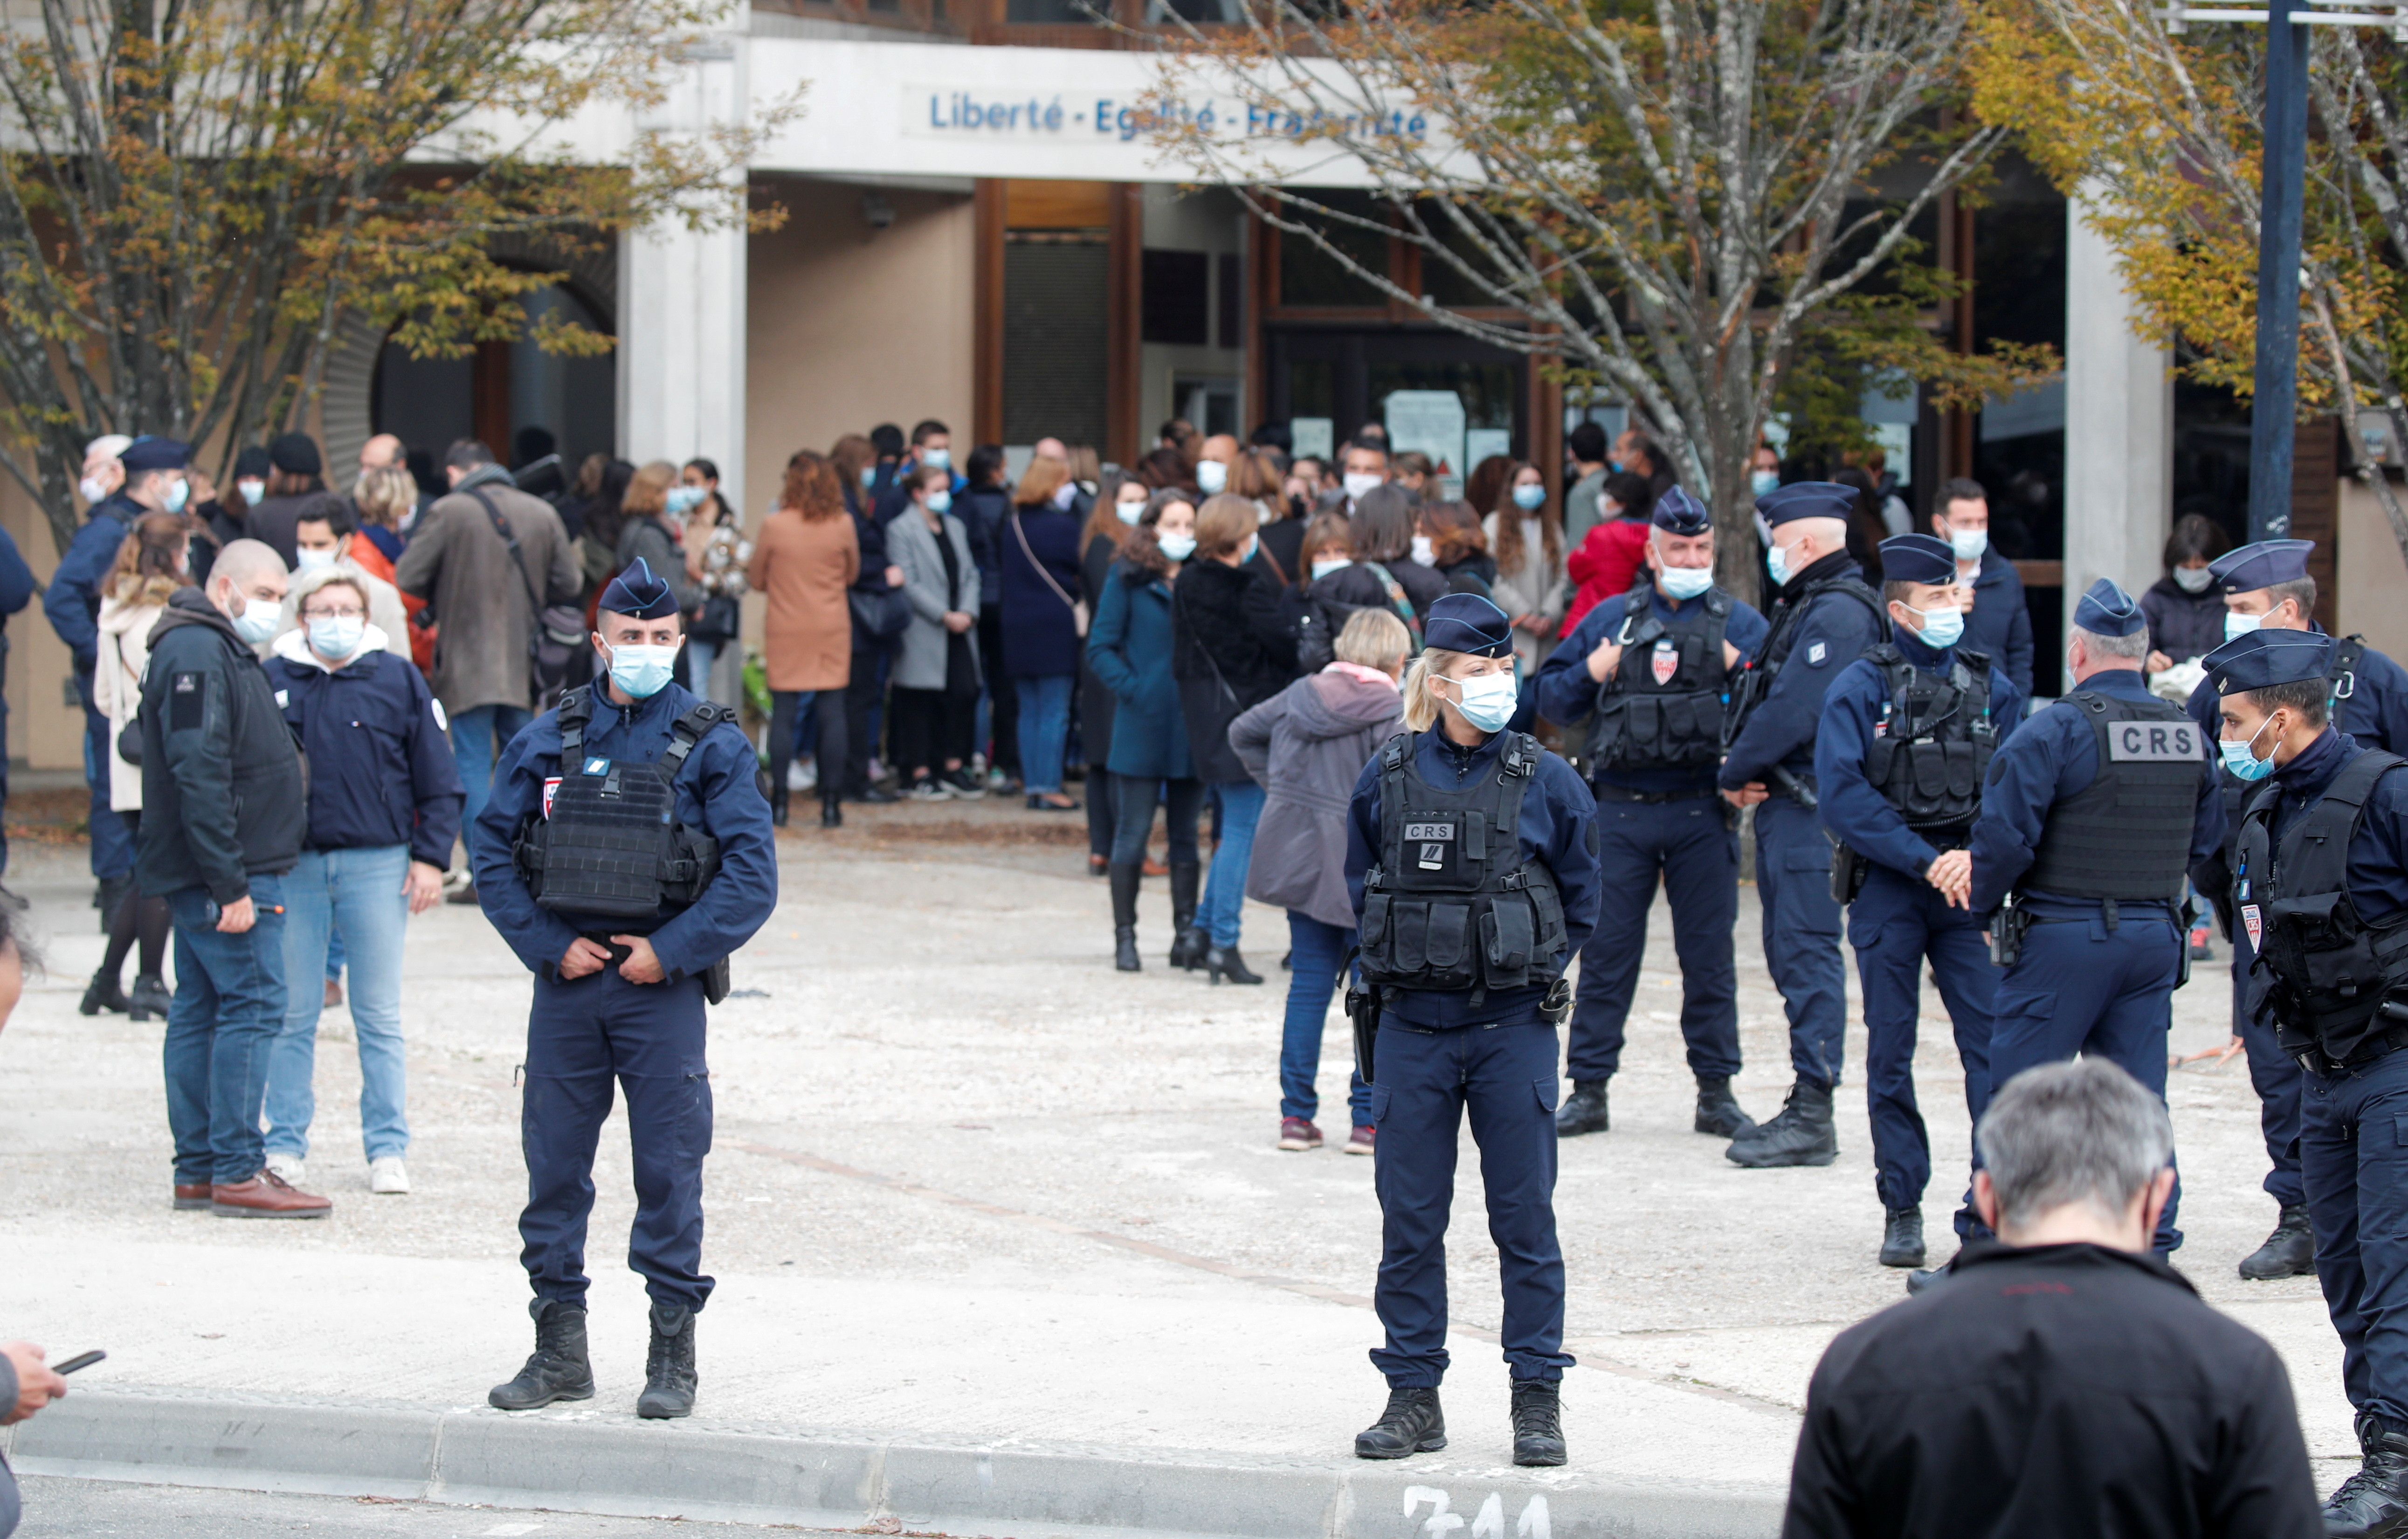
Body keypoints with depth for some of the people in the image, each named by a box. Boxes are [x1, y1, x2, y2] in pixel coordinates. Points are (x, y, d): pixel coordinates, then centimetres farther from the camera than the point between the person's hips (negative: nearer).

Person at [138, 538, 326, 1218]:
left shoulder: (222, 652, 19)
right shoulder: (197, 655, -15)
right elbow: (199, 775, -22)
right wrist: (231, 886, -24)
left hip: (205, 878, 11)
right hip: (224, 872, -11)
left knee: (201, 1010, 11)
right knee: (253, 1005, -11)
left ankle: (199, 1168, 14)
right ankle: (236, 1172, -11)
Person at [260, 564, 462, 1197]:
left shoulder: (398, 679, 4)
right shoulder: (272, 681, 5)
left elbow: (437, 780, 6)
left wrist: (430, 857, -1)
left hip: (377, 865, -1)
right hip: (292, 866, 1)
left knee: (380, 1018, 4)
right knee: (291, 1014, 4)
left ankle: (388, 1148, 9)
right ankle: (285, 1144, 13)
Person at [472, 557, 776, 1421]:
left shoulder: (711, 746, 0)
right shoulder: (547, 740, 7)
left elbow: (753, 872, -5)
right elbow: (493, 851, 7)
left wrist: (671, 952, -11)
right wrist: (548, 944, -4)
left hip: (662, 986, -3)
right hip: (567, 984, 3)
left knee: (669, 1169, -1)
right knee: (554, 1163, 6)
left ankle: (672, 1361, 7)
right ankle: (559, 1352, 16)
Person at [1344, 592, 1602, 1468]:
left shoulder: (1543, 781, -2)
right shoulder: (1386, 779, 0)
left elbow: (1583, 893, 9)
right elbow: (1361, 885, 14)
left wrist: (1538, 968, 3)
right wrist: (1395, 964, 6)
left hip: (1512, 1026, -1)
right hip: (1412, 1027, 1)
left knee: (1524, 1214, 2)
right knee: (1409, 1216, 5)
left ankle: (1537, 1398, 10)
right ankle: (1413, 1396, 14)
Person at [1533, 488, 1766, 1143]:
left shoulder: (1740, 623, 8)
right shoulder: (1610, 620, 11)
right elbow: (1550, 699, 13)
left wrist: (1742, 671, -14)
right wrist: (1589, 675, -4)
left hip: (1702, 812, -1)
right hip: (1620, 811, 1)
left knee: (1709, 954, 3)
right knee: (1606, 952, 1)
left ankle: (1716, 1090, 11)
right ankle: (1588, 1090, 7)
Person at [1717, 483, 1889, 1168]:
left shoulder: (1838, 612, -15)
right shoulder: (1806, 607, 18)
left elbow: (1794, 712, -21)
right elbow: (1763, 697, 18)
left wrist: (1735, 772, -10)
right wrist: (1742, 771, 1)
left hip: (1811, 809, -11)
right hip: (1785, 805, 11)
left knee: (1807, 954, -10)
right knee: (1789, 955, 14)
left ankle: (1813, 1117, -9)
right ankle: (1805, 1110, 19)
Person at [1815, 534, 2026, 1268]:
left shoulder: (1990, 685, 8)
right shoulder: (1861, 687, -2)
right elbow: (1843, 796, -9)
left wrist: (1976, 857, -12)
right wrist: (1925, 861, -14)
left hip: (1969, 882, 2)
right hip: (1887, 884, -2)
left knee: (1994, 1041, -6)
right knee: (1891, 1050, 4)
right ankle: (1902, 1211, 13)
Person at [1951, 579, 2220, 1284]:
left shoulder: (2054, 731, -13)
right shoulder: (2188, 736, 6)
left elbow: (2003, 836, -17)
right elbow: (2205, 839, 16)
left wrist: (1985, 907, 0)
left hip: (2063, 935, -5)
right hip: (2156, 935, 5)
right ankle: (2149, 1250, 9)